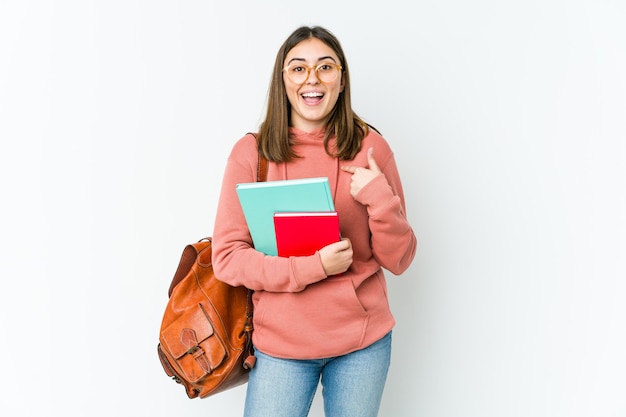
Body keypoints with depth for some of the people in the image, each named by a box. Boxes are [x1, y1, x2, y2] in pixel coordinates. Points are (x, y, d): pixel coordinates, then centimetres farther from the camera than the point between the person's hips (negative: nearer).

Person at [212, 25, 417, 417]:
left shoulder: (370, 146, -5)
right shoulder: (251, 153, -7)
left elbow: (398, 260, -2)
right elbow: (227, 257, -8)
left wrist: (380, 199, -20)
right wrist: (312, 267, -20)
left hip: (364, 339, 1)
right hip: (281, 341, -1)